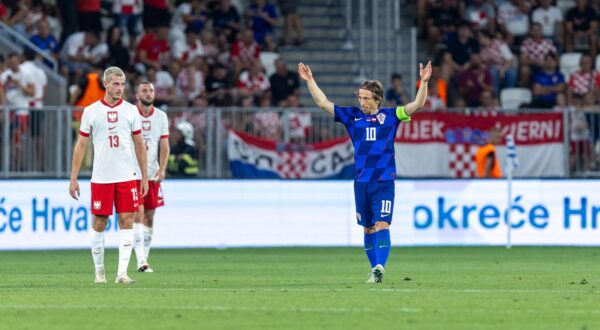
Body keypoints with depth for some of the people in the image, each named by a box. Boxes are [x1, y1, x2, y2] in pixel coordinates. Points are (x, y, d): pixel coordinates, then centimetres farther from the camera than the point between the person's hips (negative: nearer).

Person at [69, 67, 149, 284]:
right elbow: (81, 145, 3)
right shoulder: (91, 111, 1)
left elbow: (140, 145, 11)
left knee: (126, 222, -5)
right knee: (99, 224, 2)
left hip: (126, 177, 1)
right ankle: (99, 271, 16)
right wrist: (73, 179, -1)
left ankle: (122, 272, -7)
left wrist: (145, 177, 7)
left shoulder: (131, 111, 6)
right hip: (100, 177, -1)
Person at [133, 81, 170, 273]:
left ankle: (144, 258, 16)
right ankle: (141, 260, -19)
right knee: (138, 214, -13)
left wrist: (162, 169, -7)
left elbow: (164, 147, 6)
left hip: (153, 175, 4)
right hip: (133, 174, -4)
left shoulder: (161, 117, 7)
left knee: (149, 217, 8)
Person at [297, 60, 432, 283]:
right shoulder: (352, 116, 7)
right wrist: (309, 81, 2)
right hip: (361, 181, 3)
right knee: (368, 228, 9)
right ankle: (374, 269, 17)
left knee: (381, 225, -14)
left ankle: (380, 268, -22)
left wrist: (424, 82, -18)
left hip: (384, 180, -3)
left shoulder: (390, 116, 1)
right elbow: (323, 103, 7)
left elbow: (416, 105, -5)